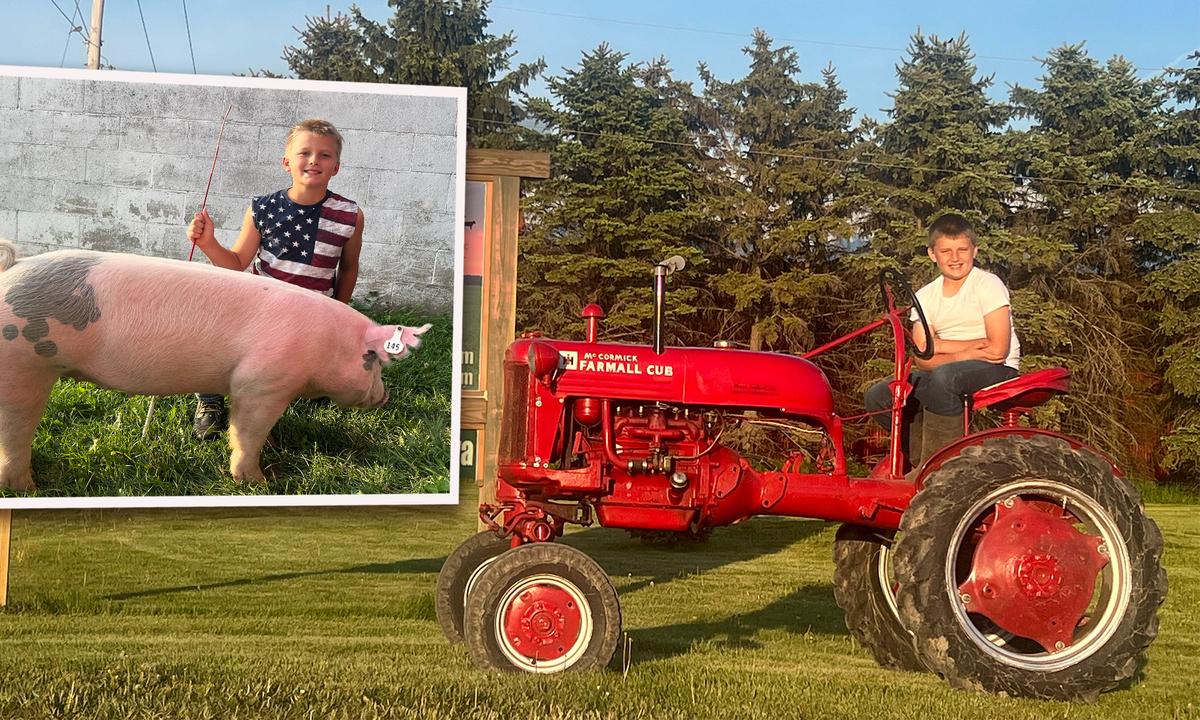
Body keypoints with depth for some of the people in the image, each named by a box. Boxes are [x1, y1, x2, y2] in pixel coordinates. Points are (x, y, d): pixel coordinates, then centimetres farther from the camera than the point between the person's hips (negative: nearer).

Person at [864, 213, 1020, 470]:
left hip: (997, 372, -6)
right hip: (949, 373, 6)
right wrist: (967, 350, -19)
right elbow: (922, 359, -4)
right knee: (878, 396, -11)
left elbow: (997, 350, -16)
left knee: (943, 377, -38)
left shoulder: (988, 285, -7)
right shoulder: (925, 296, 6)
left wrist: (942, 346, -11)